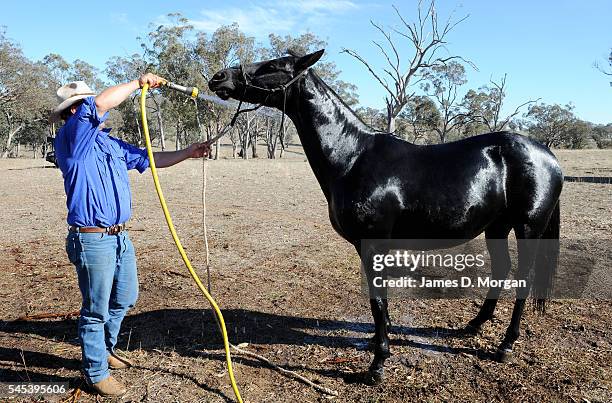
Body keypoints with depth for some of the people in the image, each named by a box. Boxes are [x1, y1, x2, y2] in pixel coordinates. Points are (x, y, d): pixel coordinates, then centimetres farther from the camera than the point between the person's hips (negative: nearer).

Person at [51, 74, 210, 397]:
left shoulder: (111, 144, 14)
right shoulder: (71, 139, -11)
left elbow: (150, 159, 20)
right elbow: (101, 103, -24)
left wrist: (188, 153, 12)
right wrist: (140, 82, -13)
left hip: (120, 237, 8)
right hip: (92, 239, -8)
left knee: (125, 299, 21)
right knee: (96, 309, 5)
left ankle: (105, 349, 43)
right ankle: (96, 373, 22)